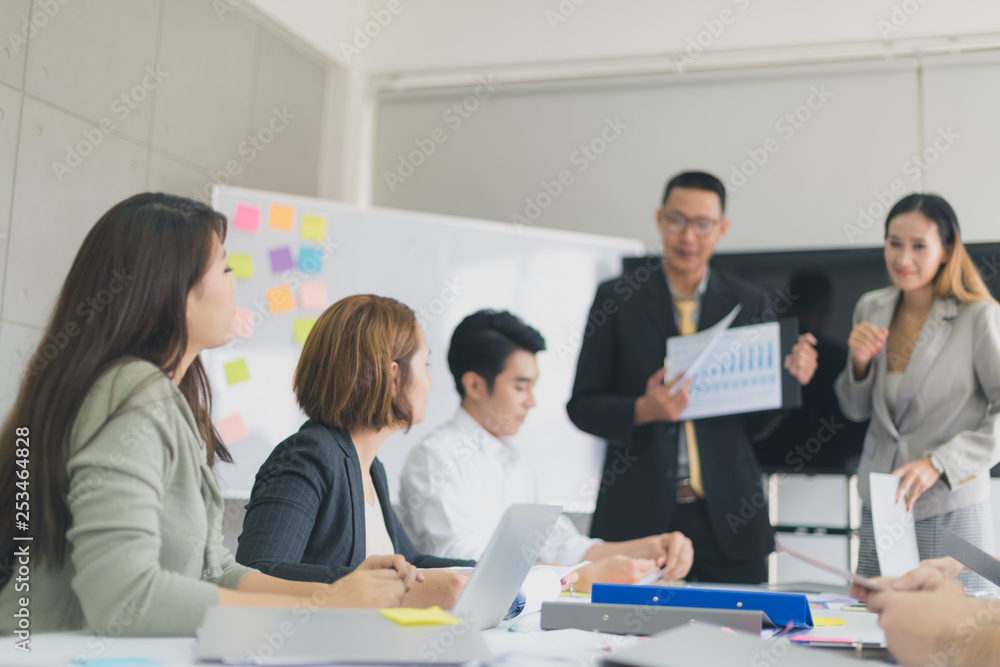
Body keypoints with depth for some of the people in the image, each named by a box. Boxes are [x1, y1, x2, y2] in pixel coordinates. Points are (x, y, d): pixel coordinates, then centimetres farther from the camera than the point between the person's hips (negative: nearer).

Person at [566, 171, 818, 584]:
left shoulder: (749, 304, 7)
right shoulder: (616, 299, 2)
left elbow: (756, 425, 8)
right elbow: (581, 405, 1)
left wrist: (789, 377, -10)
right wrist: (642, 411, -17)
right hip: (638, 516, -1)